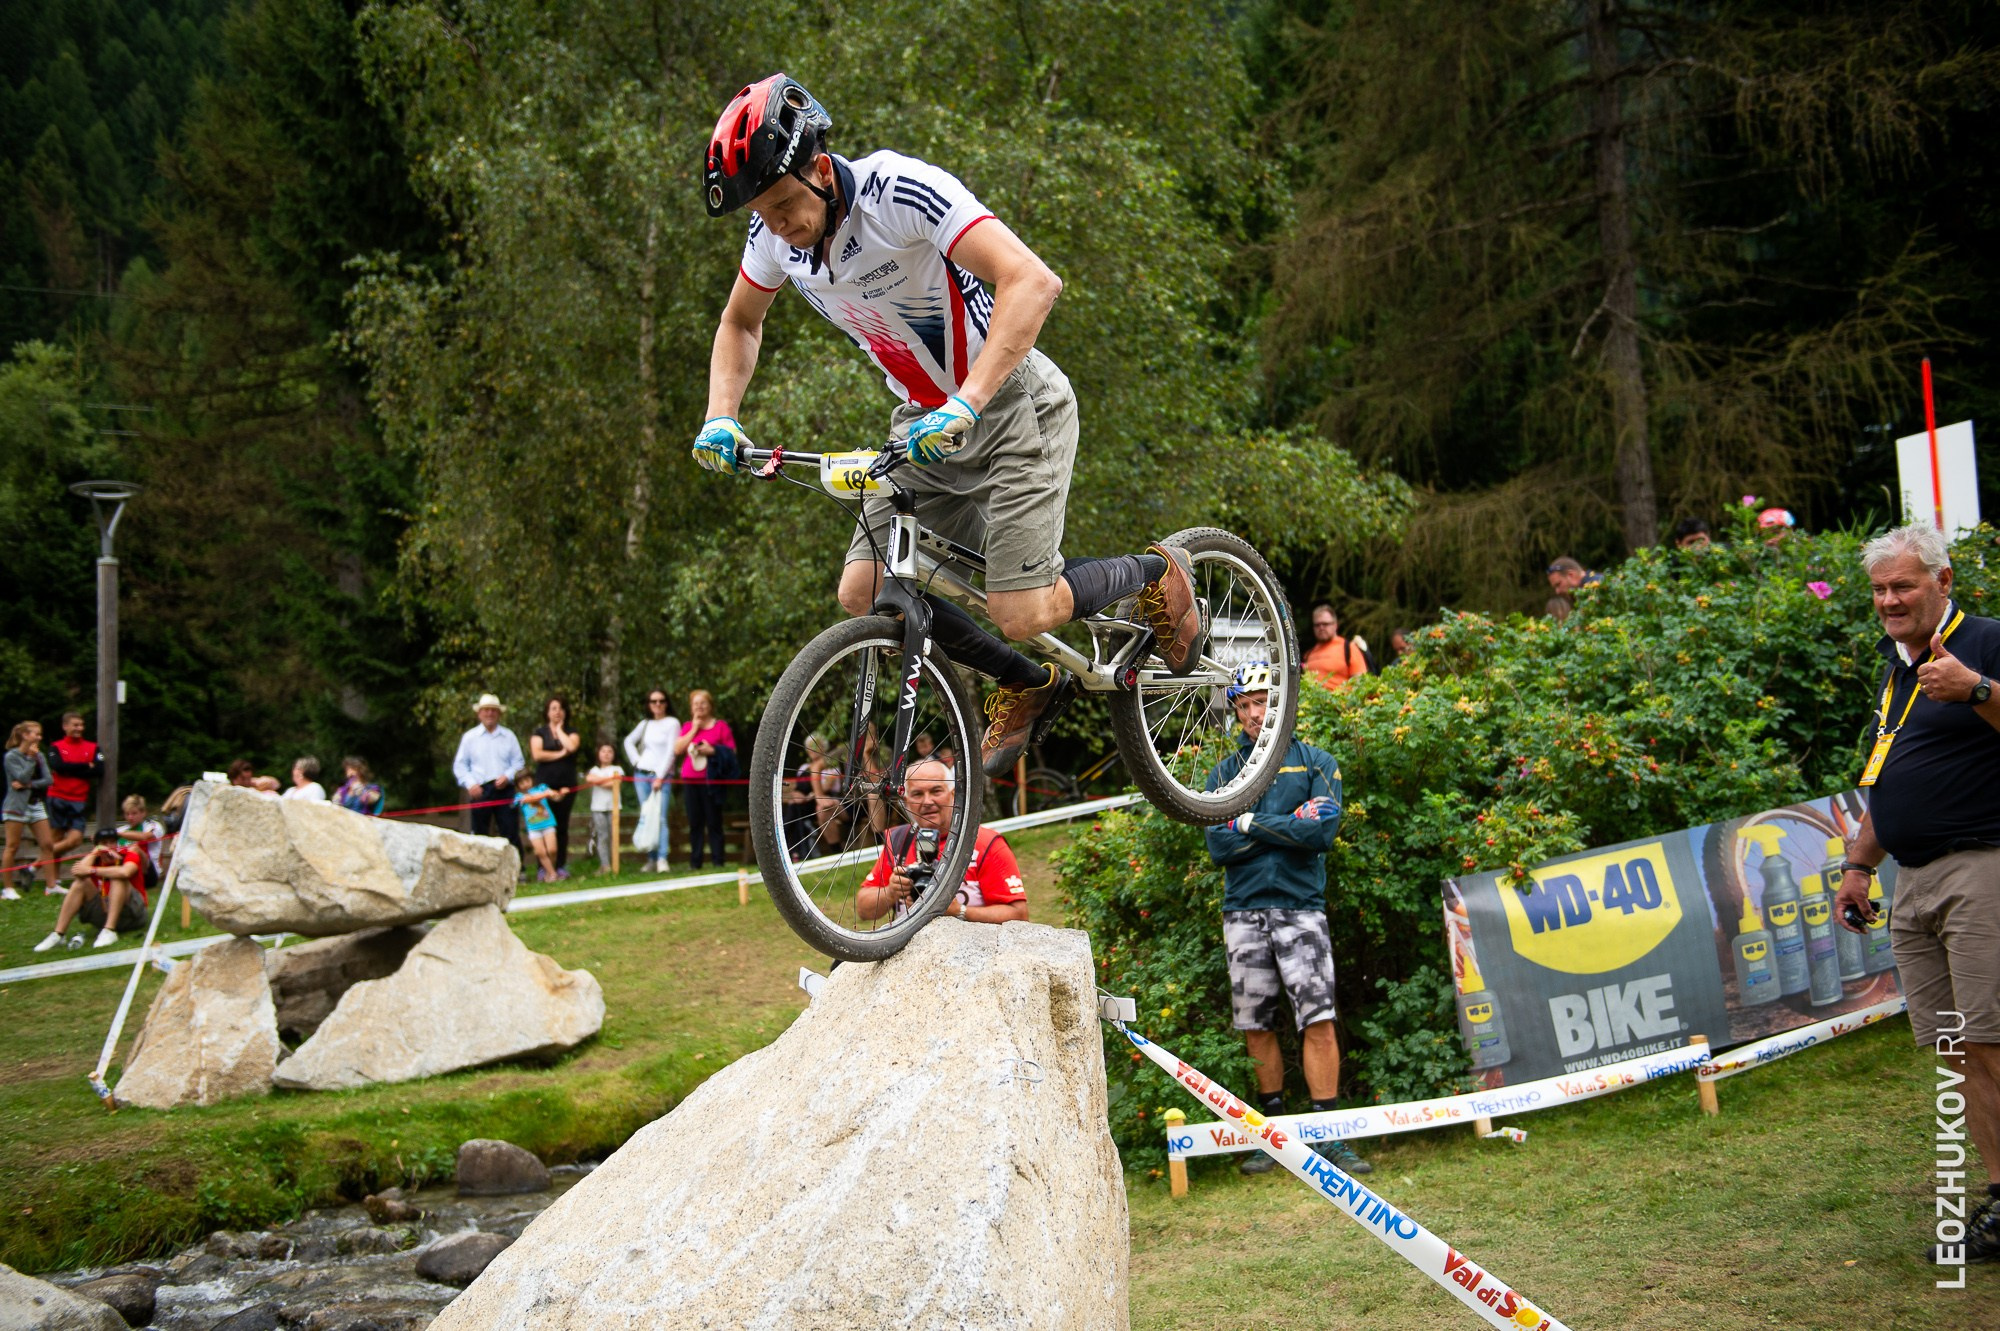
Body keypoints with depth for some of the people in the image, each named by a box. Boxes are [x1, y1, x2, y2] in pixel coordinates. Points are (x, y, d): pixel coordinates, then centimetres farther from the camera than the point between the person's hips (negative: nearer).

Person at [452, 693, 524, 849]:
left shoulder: (508, 736, 10)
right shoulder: (469, 737, 8)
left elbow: (518, 763, 10)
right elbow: (460, 765, 7)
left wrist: (508, 776, -9)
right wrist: (470, 784, -8)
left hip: (504, 790, 0)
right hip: (479, 790, 0)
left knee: (509, 832, -6)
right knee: (480, 834, 2)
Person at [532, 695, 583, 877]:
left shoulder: (571, 733, 13)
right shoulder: (539, 732, 9)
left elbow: (572, 746, -10)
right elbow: (537, 754, -7)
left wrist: (559, 729, 1)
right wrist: (560, 754, -5)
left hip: (566, 785, 1)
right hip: (545, 784, -1)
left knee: (562, 826, 2)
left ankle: (561, 866, 5)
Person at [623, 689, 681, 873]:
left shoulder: (672, 723, -1)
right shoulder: (645, 724, 14)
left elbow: (672, 752, -7)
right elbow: (629, 742, 23)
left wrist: (660, 777, -12)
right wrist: (636, 761, 6)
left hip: (662, 776, -5)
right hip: (641, 775, 5)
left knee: (660, 818, -15)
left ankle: (662, 859, -23)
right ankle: (652, 859, 5)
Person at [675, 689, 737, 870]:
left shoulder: (720, 725, 6)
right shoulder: (688, 727, 16)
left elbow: (732, 751, 2)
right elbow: (678, 749, 2)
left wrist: (713, 750, -13)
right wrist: (694, 729, -1)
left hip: (711, 779, -4)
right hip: (690, 779, 4)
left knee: (714, 822, -5)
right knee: (695, 823, 4)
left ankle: (718, 862, -4)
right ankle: (695, 863, 6)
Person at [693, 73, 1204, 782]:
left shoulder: (900, 191, -29)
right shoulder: (774, 230, -8)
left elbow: (1033, 282, -38)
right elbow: (740, 323, 13)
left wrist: (966, 404, -46)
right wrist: (721, 417, -4)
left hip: (1013, 406, -7)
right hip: (927, 418, 7)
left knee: (1020, 613, -16)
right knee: (865, 595, -2)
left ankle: (1156, 573, 15)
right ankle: (1031, 686, 18)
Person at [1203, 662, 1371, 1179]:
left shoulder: (1317, 763, 5)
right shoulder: (1225, 772, 11)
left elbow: (1323, 831, -10)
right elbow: (1219, 846, -3)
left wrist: (1252, 823, -9)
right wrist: (1292, 823, -10)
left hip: (1301, 908, -2)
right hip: (1244, 910, 2)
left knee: (1318, 1020, -11)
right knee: (1257, 1026, 5)